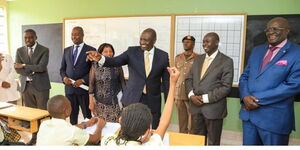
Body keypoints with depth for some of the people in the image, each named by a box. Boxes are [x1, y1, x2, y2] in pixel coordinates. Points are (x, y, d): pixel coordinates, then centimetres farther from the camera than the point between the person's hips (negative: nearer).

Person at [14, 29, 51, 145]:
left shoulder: (44, 50, -4)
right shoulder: (19, 51, 9)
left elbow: (41, 67, -17)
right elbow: (17, 69, -1)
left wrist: (24, 66, -10)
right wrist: (31, 72, -16)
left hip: (40, 86, -4)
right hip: (26, 86, 4)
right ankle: (34, 136, 25)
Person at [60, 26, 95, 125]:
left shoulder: (90, 50, -3)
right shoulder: (67, 50, 13)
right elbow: (62, 68, 15)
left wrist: (83, 80, -16)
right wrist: (64, 77, -5)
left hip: (84, 88, -4)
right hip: (69, 88, 4)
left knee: (87, 115, 6)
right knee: (72, 114, 12)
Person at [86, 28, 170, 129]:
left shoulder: (163, 56, -2)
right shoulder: (132, 51, -2)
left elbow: (166, 82, 1)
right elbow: (115, 62, -14)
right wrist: (100, 58, -34)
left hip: (153, 102, 0)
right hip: (132, 99, 0)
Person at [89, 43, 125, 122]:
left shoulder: (117, 66, -2)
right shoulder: (95, 66, -3)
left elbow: (122, 82, 4)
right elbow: (91, 84, 0)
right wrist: (91, 101, -1)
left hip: (115, 101, 0)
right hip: (99, 102, 0)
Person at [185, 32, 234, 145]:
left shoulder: (226, 61, -5)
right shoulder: (198, 59, 12)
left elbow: (226, 87, -12)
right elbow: (189, 79, 11)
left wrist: (206, 98, -15)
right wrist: (191, 95, -7)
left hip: (213, 108, -4)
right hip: (196, 106, 5)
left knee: (213, 142, 12)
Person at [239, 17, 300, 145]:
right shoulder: (257, 50, 12)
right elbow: (244, 76, 10)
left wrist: (258, 100, -16)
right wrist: (245, 96, -10)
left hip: (274, 117, -5)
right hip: (249, 112, 5)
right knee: (248, 145, 17)